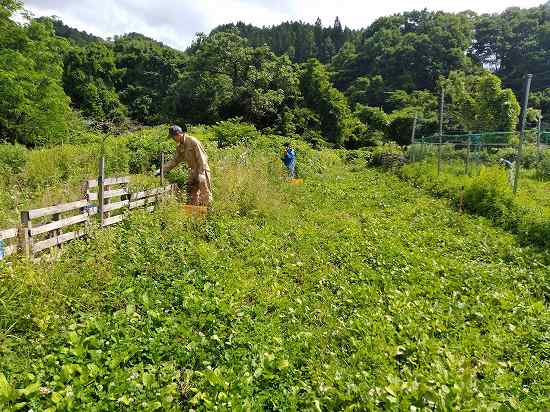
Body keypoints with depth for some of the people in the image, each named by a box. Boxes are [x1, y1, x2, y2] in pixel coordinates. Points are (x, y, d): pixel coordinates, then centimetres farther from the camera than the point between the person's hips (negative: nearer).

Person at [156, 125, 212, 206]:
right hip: (193, 172, 8)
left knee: (205, 194, -5)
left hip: (202, 171, -8)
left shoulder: (193, 142, -17)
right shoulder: (180, 146, 7)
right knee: (192, 193, 12)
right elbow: (175, 160, 11)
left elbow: (201, 158, -19)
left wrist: (200, 174, -21)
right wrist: (162, 169, 2)